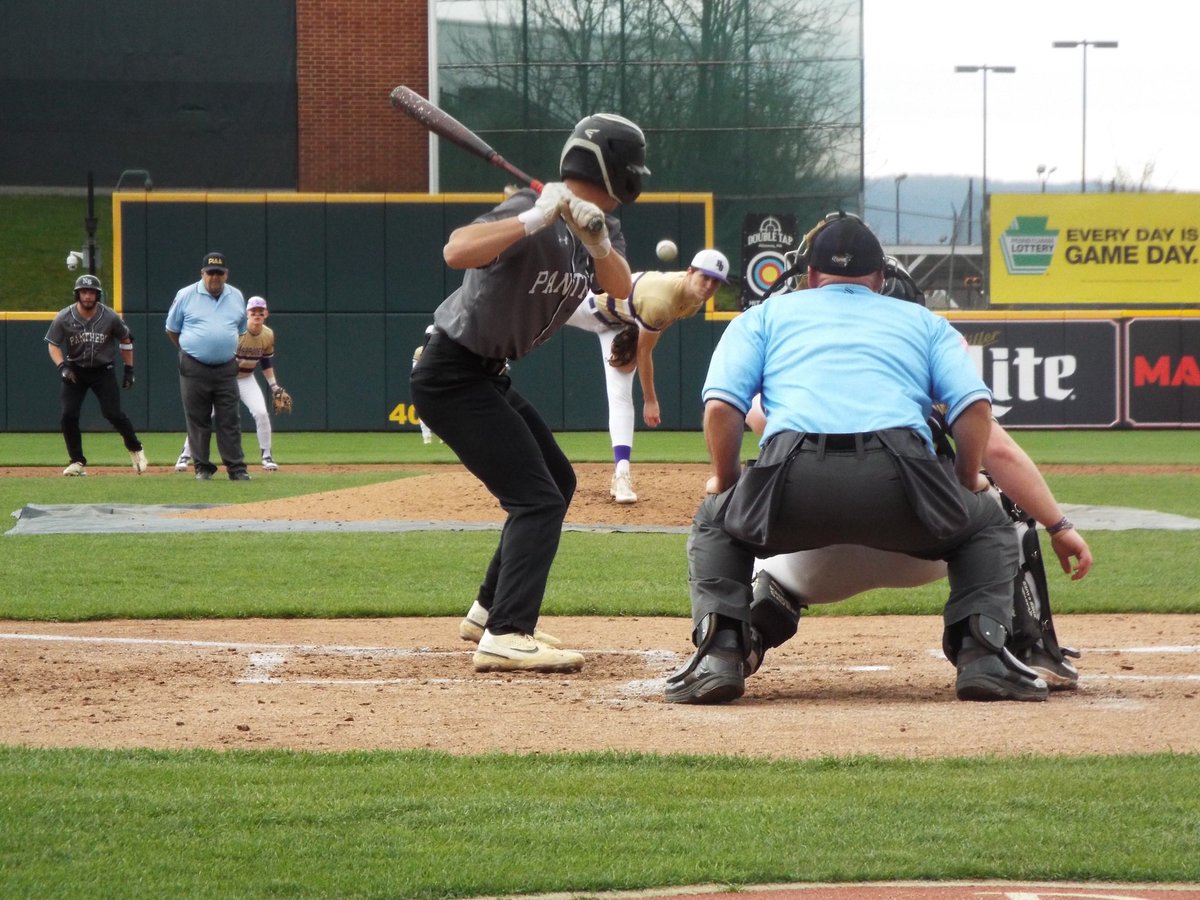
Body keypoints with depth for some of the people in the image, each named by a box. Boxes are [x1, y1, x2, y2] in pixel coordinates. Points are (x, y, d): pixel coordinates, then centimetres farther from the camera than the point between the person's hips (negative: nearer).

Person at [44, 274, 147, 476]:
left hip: (103, 370, -1)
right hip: (75, 371, 1)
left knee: (113, 413, -11)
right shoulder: (64, 317, -10)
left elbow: (125, 340, 6)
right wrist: (62, 366, -20)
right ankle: (77, 462, 3)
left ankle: (135, 448, 14)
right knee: (68, 415, -11)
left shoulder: (110, 317, -9)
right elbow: (53, 344, -3)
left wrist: (129, 369, 5)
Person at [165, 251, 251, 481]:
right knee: (198, 420, 2)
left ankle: (236, 468, 3)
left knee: (229, 420, 0)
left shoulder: (236, 297, 8)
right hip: (194, 368, -2)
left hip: (226, 369, 2)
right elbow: (172, 329, 9)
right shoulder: (186, 296, -1)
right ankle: (202, 468, 10)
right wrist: (188, 351, 10)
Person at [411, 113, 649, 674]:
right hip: (452, 375, -10)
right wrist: (537, 218, -43)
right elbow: (456, 251, -38)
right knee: (538, 496, -17)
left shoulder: (600, 224, 5)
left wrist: (598, 243, -26)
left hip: (488, 376, 10)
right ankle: (505, 637, -23)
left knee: (556, 481, 22)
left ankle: (491, 611, 30)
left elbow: (621, 290, -8)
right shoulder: (533, 213, -23)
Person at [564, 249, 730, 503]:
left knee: (621, 395, -4)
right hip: (592, 303, -6)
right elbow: (644, 352, -29)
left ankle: (621, 472, -12)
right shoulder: (660, 300, -42)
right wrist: (650, 400, -21)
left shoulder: (694, 300, -19)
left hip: (621, 324, 6)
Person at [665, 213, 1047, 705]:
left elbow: (720, 406, 13)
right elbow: (975, 405, 14)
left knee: (714, 523, 32)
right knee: (989, 525, 29)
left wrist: (725, 482, 28)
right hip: (898, 482, 0)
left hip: (795, 480, 0)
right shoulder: (925, 322, 31)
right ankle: (982, 655, 6)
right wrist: (967, 482, 28)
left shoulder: (763, 316, 30)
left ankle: (719, 653, 10)